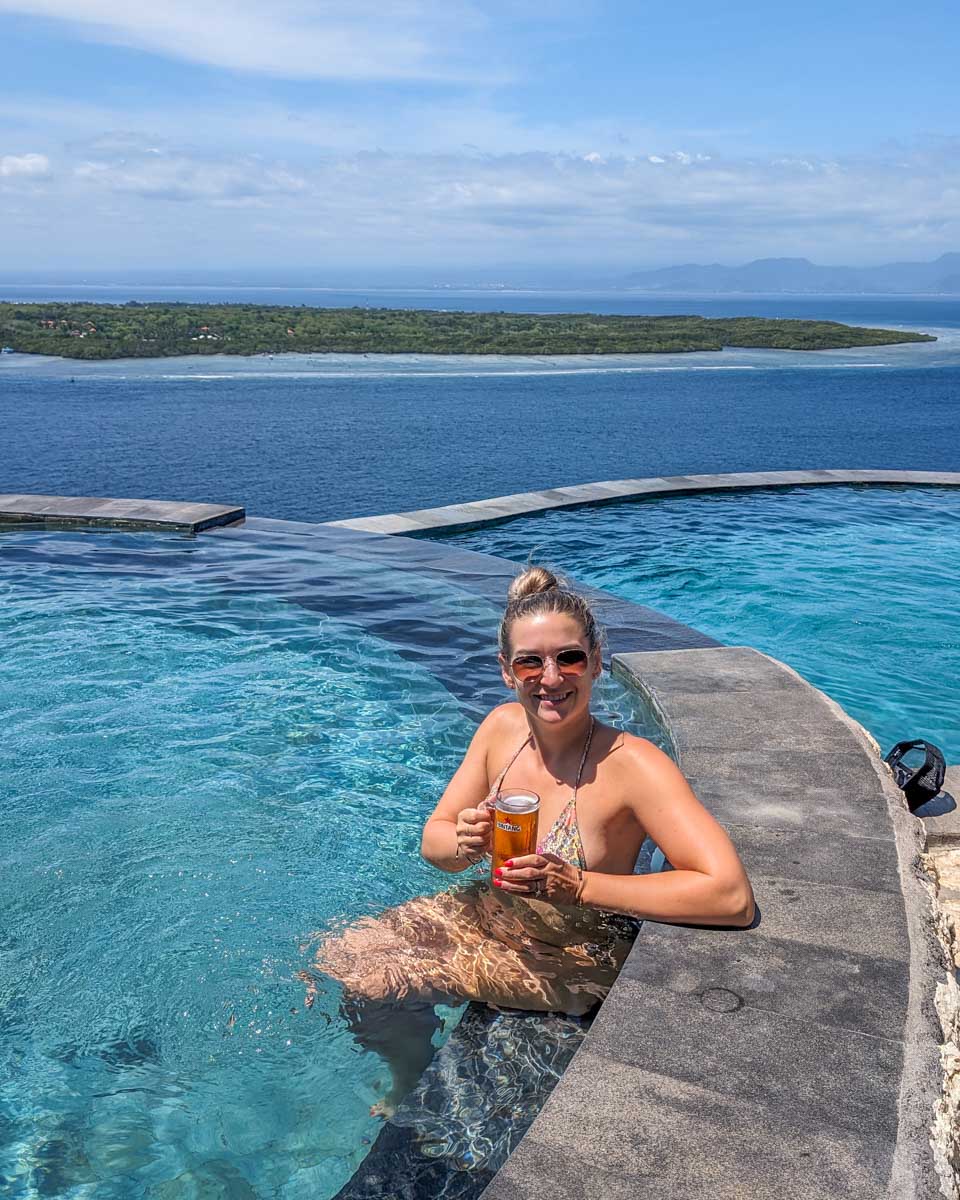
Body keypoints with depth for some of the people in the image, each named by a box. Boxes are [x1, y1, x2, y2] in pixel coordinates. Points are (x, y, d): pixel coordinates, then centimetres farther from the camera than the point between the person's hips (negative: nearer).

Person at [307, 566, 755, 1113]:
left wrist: (578, 884, -33)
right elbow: (433, 841, 0)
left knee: (373, 984, -13)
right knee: (336, 957, 4)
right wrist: (465, 845, -25)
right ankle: (405, 1088, 30)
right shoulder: (504, 726, -8)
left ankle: (416, 1082, 21)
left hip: (573, 958, -6)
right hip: (484, 913, 6)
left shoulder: (631, 763, -27)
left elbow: (733, 896, -35)